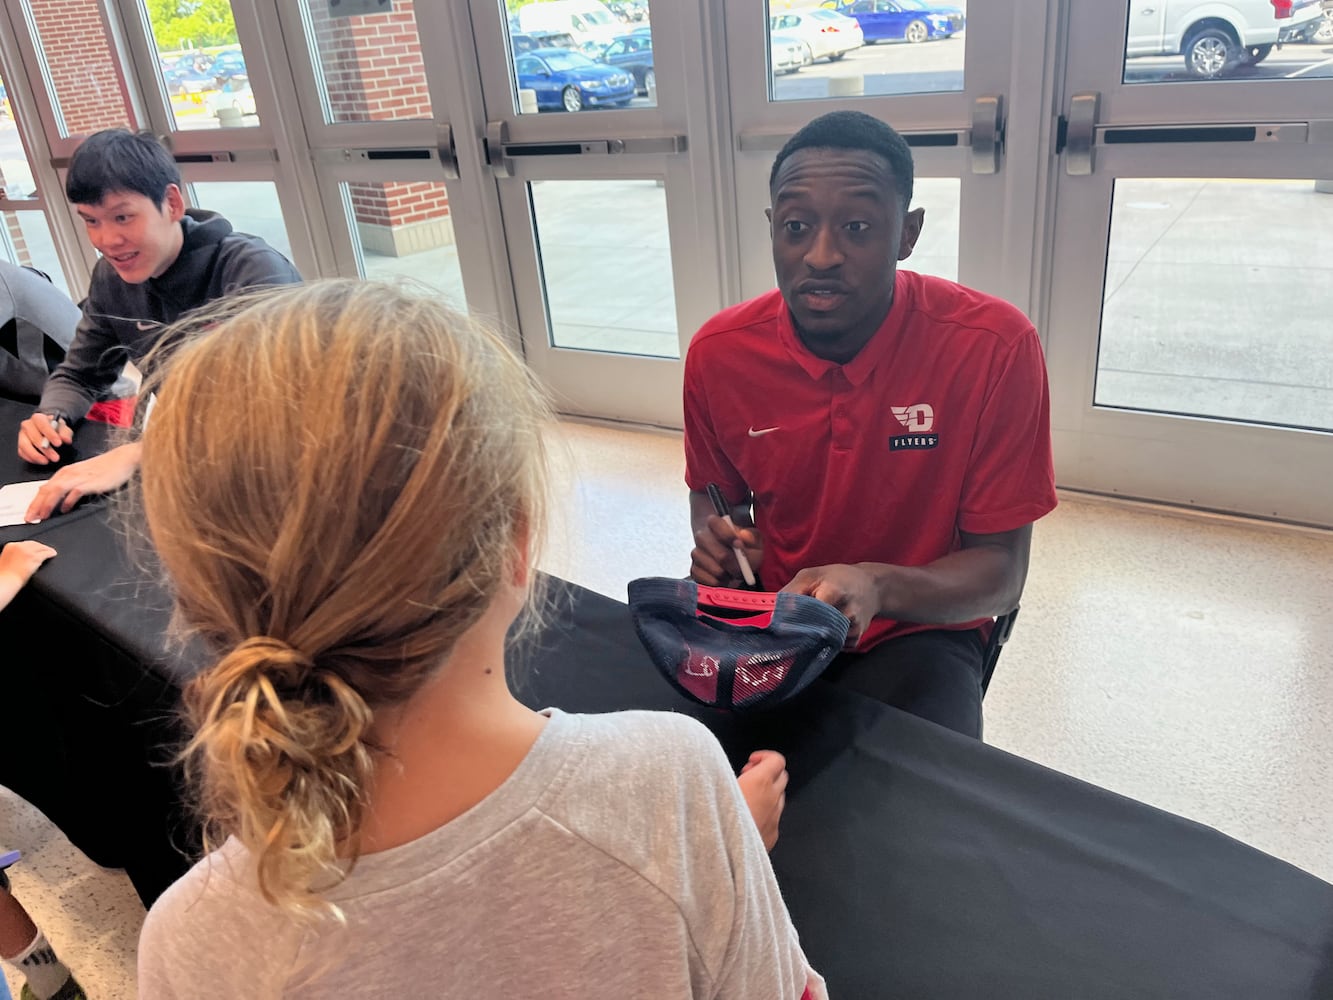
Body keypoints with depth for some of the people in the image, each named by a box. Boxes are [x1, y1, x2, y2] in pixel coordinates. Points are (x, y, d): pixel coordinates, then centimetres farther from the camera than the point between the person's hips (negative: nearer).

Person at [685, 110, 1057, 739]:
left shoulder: (994, 348, -18)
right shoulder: (718, 353, -9)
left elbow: (1000, 571, -12)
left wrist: (878, 587, -33)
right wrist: (720, 544, -14)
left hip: (915, 632, -2)